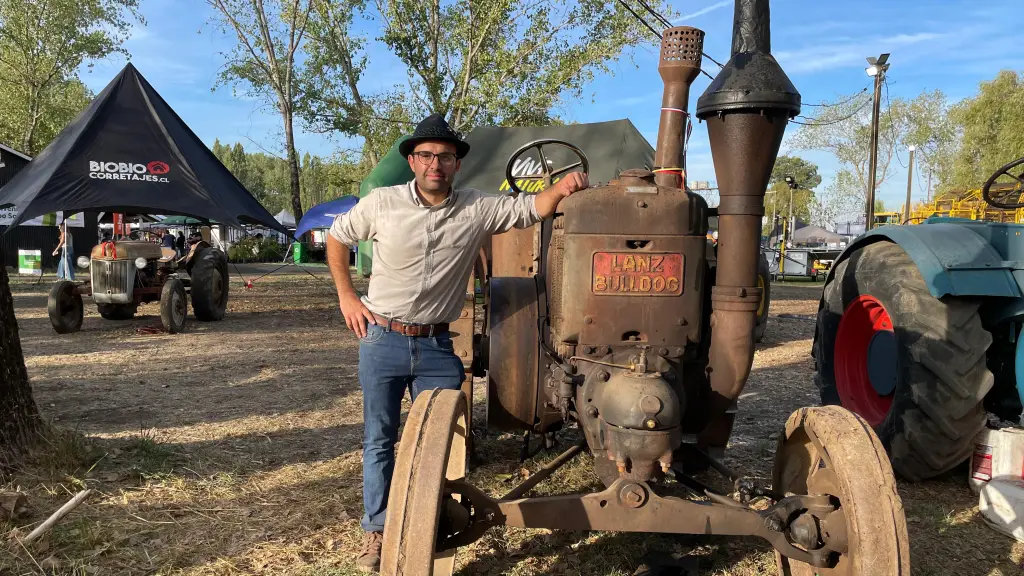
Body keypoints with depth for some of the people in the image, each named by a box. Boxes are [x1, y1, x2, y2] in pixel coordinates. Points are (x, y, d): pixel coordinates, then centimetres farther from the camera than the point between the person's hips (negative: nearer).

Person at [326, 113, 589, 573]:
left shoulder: (478, 209, -3)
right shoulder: (381, 203, -5)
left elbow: (532, 208, -4)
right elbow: (337, 238, 9)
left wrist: (563, 187, -25)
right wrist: (346, 297, 3)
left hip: (437, 345, 1)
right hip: (382, 340, -1)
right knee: (379, 440, 10)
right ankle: (377, 531, 27)